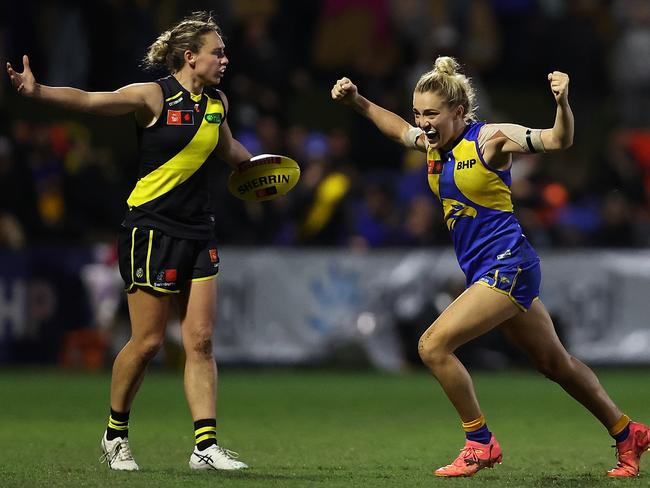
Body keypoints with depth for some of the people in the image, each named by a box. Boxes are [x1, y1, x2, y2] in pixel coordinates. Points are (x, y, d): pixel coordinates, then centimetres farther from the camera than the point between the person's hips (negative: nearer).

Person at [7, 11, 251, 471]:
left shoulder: (216, 102, 9)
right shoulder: (154, 97, -11)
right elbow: (89, 101, -23)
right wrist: (37, 91, -36)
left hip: (198, 232, 6)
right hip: (152, 228, -6)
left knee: (201, 341, -1)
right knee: (148, 340, -3)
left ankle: (206, 445, -2)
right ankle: (115, 434, 17)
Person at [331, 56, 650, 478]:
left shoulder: (487, 137, -15)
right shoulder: (434, 142, 6)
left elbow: (559, 140, -19)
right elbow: (399, 129, 28)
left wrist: (562, 102, -37)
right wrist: (355, 101, 16)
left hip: (506, 267, -9)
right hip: (484, 270, 9)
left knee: (433, 345, -16)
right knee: (555, 363, 17)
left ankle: (481, 444, -5)